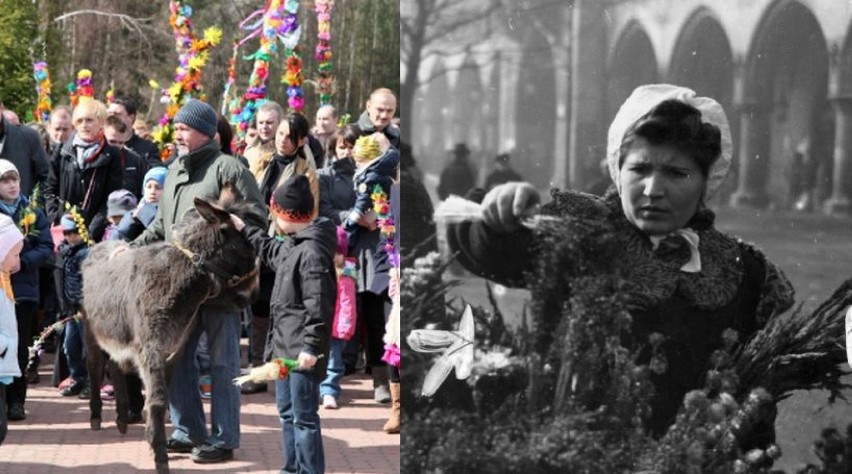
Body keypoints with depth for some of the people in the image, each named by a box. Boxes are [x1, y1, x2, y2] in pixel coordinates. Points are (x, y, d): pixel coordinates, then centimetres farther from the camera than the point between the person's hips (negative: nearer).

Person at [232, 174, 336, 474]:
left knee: (304, 417, -6)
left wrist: (312, 347, -26)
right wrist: (244, 230, 41)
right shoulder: (293, 246, 11)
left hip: (302, 351, -11)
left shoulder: (313, 252, -20)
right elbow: (272, 252, 36)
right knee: (286, 411, 20)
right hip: (284, 347, 11)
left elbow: (318, 306, -24)